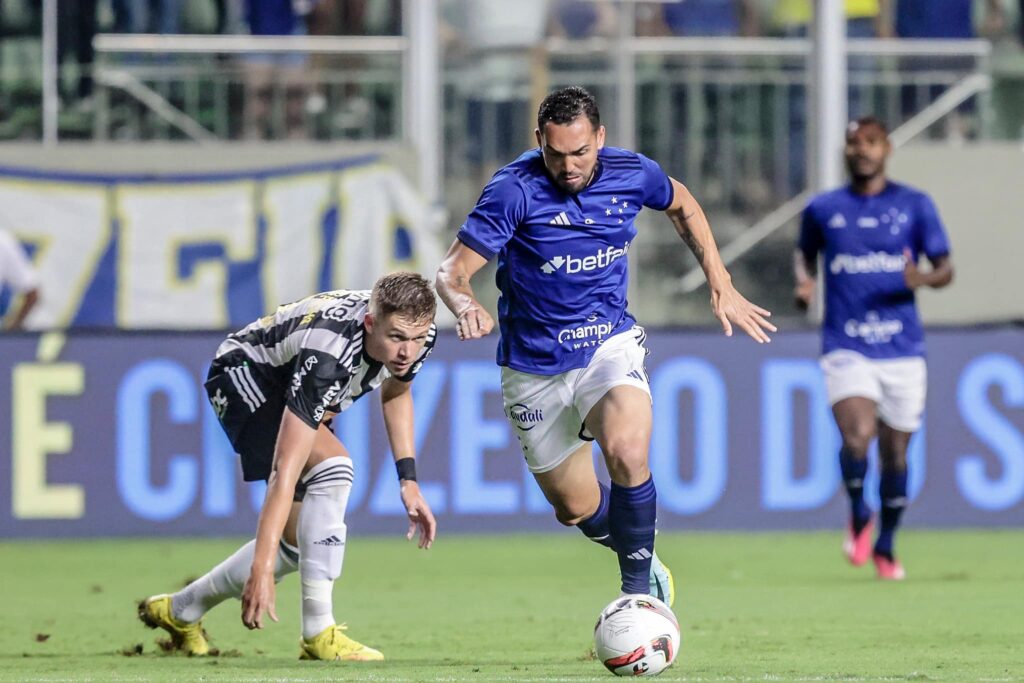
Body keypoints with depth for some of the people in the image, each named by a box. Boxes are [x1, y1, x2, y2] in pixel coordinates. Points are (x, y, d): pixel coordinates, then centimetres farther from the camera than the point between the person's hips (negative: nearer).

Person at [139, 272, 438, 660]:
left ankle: (178, 613, 27)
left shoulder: (417, 334, -21)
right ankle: (319, 635, -30)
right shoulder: (327, 356, -42)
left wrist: (408, 480, -1)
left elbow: (396, 391, 6)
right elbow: (285, 470, -44)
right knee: (333, 467, -33)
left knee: (299, 543, 8)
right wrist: (261, 569, -48)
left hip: (289, 388, 8)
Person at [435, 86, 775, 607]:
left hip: (609, 343, 0)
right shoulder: (514, 189, -18)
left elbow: (682, 206, 17)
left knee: (627, 453, -30)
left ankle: (638, 588, -16)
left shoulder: (631, 174, -7)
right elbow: (451, 271, -18)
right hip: (533, 364, 0)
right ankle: (646, 564, 40)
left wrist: (721, 286, 13)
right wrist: (466, 307, -42)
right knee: (575, 508, 9)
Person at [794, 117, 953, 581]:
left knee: (895, 454, 8)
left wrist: (923, 279, -19)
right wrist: (804, 282, 3)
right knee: (857, 437, -23)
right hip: (846, 348, -1)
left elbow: (945, 268, 4)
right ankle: (858, 515, 6)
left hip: (902, 348, 1)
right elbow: (805, 252, 25)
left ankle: (885, 544, 31)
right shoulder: (823, 209, 7)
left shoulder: (915, 206, 4)